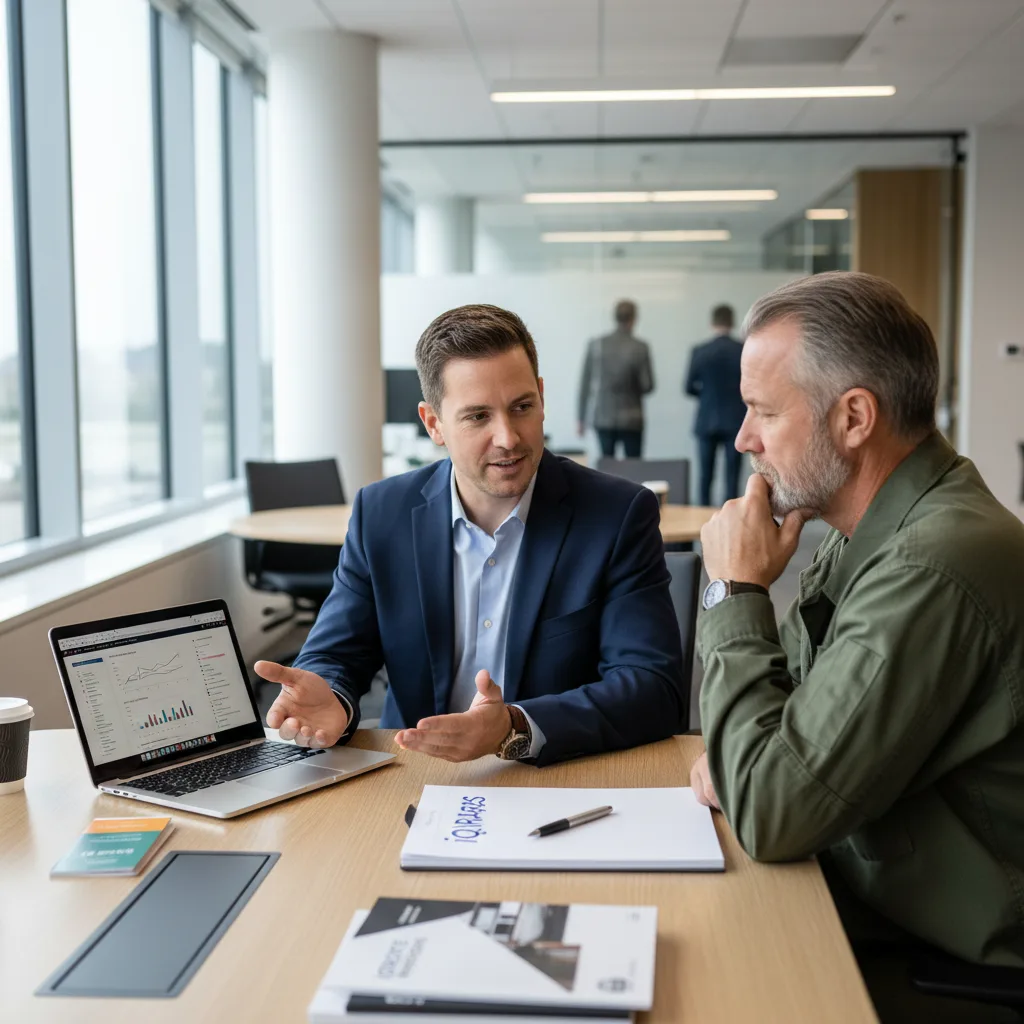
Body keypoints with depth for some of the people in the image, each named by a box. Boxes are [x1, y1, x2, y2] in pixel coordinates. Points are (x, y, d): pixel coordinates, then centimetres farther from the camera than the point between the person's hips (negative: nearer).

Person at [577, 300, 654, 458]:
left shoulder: (595, 345, -2)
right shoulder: (640, 348, -9)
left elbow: (585, 383, 1)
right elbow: (647, 386, -7)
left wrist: (581, 418, 8)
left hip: (601, 417, 2)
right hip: (630, 420, -2)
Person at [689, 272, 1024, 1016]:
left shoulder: (934, 567, -29)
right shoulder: (870, 533, 3)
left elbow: (770, 814, -26)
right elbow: (788, 676, 14)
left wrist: (736, 592, -19)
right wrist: (741, 748, -7)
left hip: (948, 957, -8)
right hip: (868, 887, 8)